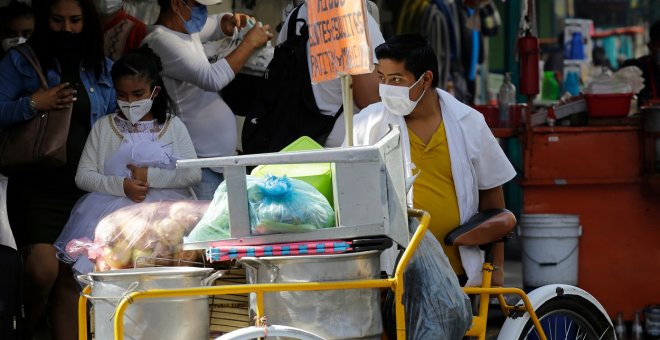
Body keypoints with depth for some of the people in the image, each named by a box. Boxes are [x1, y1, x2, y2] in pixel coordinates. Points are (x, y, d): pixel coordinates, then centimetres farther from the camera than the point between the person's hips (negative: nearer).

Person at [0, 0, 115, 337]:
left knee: (70, 278, 7)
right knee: (44, 269, -18)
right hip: (36, 187, -4)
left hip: (85, 189, 4)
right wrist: (32, 104, -19)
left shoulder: (102, 68, 12)